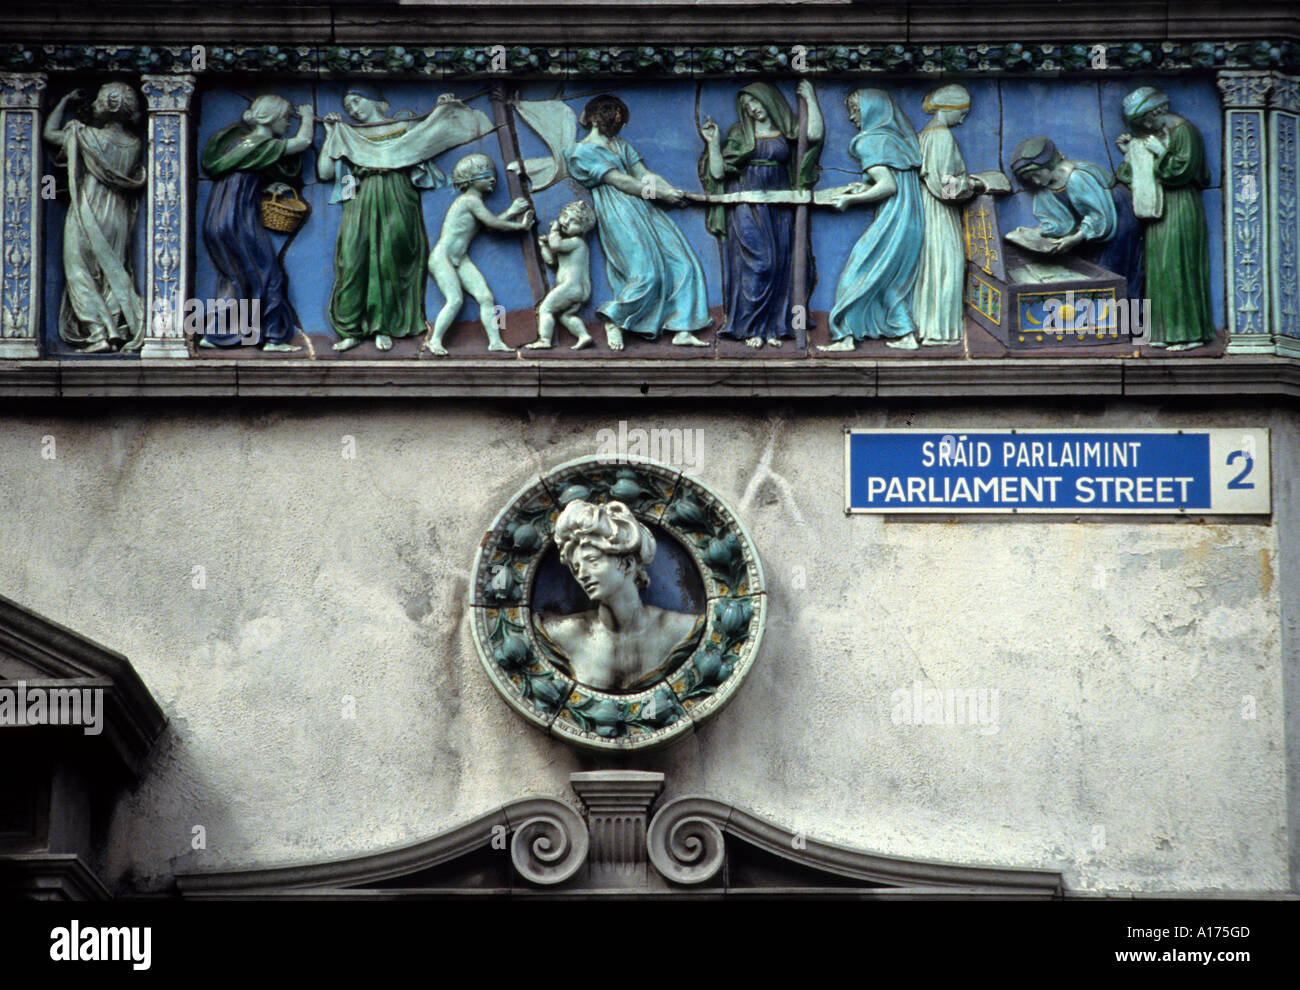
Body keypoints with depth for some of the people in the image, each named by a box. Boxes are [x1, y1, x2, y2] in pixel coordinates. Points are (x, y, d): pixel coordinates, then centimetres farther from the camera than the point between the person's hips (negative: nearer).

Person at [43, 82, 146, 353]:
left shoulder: (90, 137, -13)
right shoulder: (133, 144, 2)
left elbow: (50, 133, -2)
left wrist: (65, 101, 9)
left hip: (88, 218, -5)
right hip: (119, 219, 5)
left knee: (82, 274, 0)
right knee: (113, 275, 12)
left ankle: (99, 333, -11)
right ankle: (119, 331, 5)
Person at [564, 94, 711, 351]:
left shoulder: (621, 145, 25)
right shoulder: (582, 152, 0)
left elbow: (644, 173, 16)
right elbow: (617, 181, -7)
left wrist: (675, 191, -1)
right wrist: (661, 194, -8)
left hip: (643, 210, 8)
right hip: (618, 216, -8)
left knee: (682, 263, -5)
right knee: (646, 273, -20)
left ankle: (682, 330, -7)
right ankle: (614, 322, -3)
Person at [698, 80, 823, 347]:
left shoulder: (786, 132, 9)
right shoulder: (739, 134, 7)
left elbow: (814, 135, -12)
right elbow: (718, 172, 2)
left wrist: (810, 99, -4)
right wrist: (713, 143, -8)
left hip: (779, 207, 2)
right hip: (748, 207, -2)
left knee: (779, 264, 0)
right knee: (757, 264, -11)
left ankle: (772, 327, 6)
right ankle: (750, 328, -6)